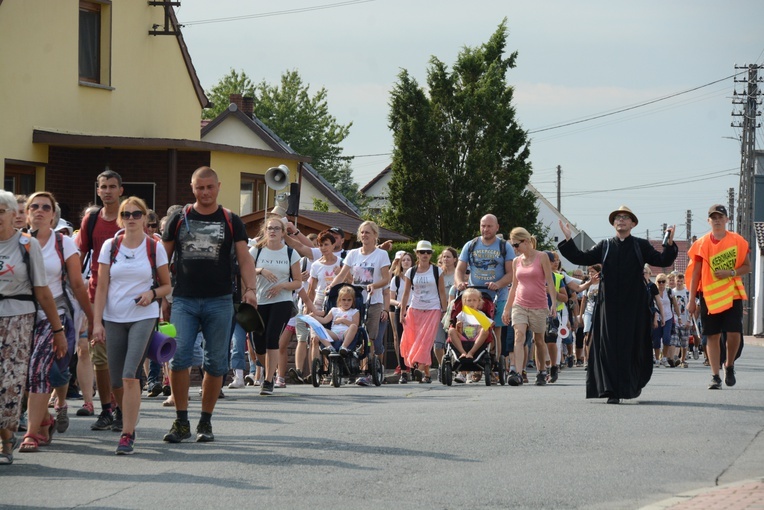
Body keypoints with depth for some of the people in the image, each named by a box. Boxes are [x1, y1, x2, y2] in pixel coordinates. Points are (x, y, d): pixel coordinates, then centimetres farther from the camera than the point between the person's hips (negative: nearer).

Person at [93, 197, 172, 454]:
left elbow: (167, 285, 9)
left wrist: (152, 293, -12)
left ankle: (127, 435, -14)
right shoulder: (110, 246, 5)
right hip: (114, 318, 3)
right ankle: (130, 421, 29)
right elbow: (102, 287, 5)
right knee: (116, 381, 4)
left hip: (143, 317, -3)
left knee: (130, 375, -17)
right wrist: (97, 322, -2)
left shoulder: (155, 247, 2)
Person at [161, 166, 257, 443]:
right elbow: (163, 257, 13)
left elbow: (244, 258, 3)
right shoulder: (179, 218, 10)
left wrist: (250, 288, -13)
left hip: (219, 302, 0)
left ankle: (205, 422, 13)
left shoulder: (231, 221, 8)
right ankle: (181, 422, -4)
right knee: (179, 357, -13)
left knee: (216, 363, 2)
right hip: (184, 300, 0)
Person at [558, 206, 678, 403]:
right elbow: (581, 258, 8)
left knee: (633, 345, 2)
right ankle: (612, 391, -7)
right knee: (609, 345, -6)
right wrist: (568, 240, -3)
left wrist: (670, 244, -15)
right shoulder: (605, 246, 13)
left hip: (634, 305, -1)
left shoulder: (641, 246, 10)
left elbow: (663, 261, 1)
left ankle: (634, 384, 22)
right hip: (609, 303, 1)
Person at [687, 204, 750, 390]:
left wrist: (731, 273, -13)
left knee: (734, 333, -10)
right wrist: (692, 300, 2)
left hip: (732, 294, 0)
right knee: (712, 336, -1)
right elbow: (695, 273, 5)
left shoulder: (737, 241, 4)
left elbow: (747, 267, 6)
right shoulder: (702, 244, 4)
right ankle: (715, 376, 4)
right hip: (709, 296, 0)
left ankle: (729, 365, 17)